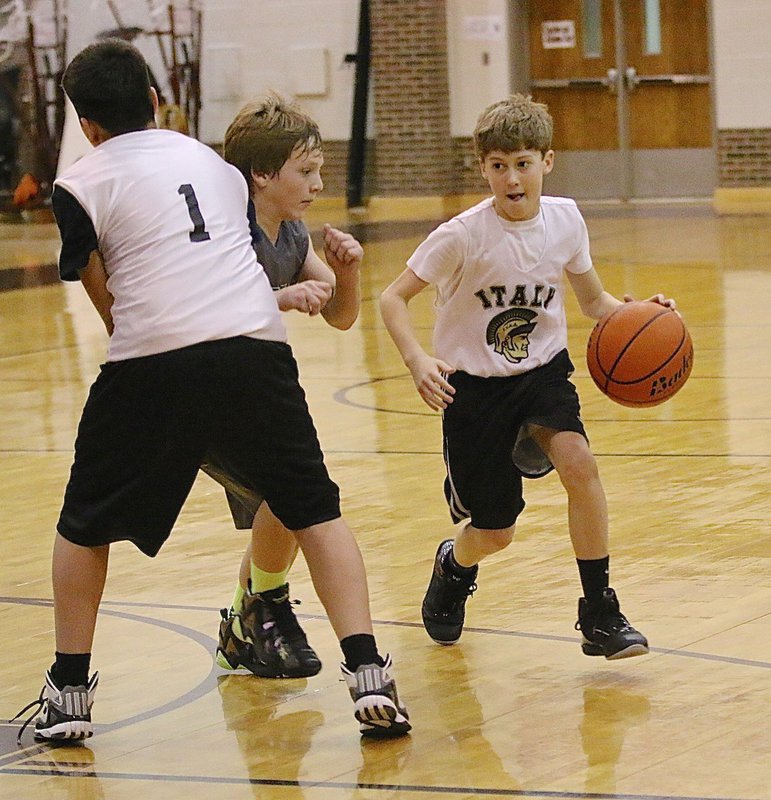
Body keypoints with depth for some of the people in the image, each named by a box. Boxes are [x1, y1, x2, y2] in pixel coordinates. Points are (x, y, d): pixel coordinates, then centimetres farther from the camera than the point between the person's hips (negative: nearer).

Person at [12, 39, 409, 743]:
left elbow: (111, 305, 10)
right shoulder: (212, 160, 21)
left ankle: (69, 692, 19)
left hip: (153, 362, -3)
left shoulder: (79, 186, 8)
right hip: (256, 345, 3)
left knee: (84, 525, 17)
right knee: (315, 511, 13)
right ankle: (368, 674, 0)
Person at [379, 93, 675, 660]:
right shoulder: (464, 235, -20)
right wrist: (418, 362, -31)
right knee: (494, 533, 3)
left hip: (542, 371, 2)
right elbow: (394, 298, -14)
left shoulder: (565, 220, -8)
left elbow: (594, 300, 7)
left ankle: (600, 614, -16)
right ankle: (454, 567, 43)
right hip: (475, 384, -2)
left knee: (578, 463, -28)